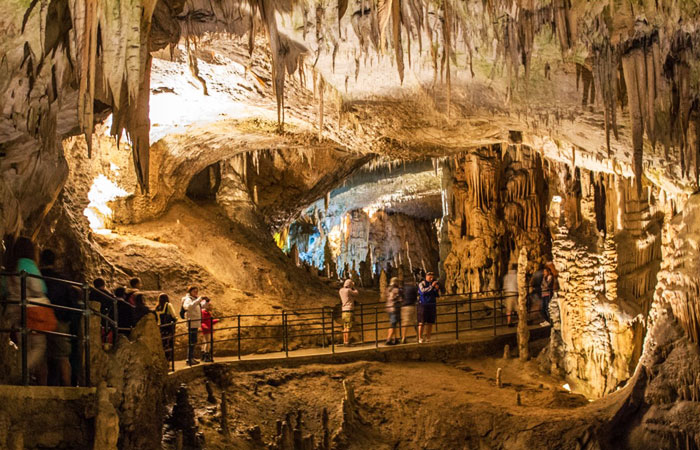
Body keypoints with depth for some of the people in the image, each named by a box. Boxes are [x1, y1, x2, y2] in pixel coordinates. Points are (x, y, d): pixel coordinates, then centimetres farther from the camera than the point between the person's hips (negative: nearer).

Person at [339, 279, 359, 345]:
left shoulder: (341, 290, 10)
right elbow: (356, 293, 1)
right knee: (349, 327, -8)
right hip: (349, 310, -8)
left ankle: (344, 341, 12)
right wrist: (353, 287, 14)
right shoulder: (348, 290, -12)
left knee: (345, 328, 11)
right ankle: (347, 342, -11)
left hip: (344, 311, 8)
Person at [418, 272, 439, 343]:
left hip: (432, 305, 5)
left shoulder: (434, 283, 14)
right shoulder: (422, 284, -3)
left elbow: (437, 295, 16)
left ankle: (428, 338, 7)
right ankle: (420, 338, -8)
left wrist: (437, 289, -4)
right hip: (423, 305, -5)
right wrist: (431, 286, -25)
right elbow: (423, 292, -22)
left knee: (430, 323, 2)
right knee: (422, 323, -8)